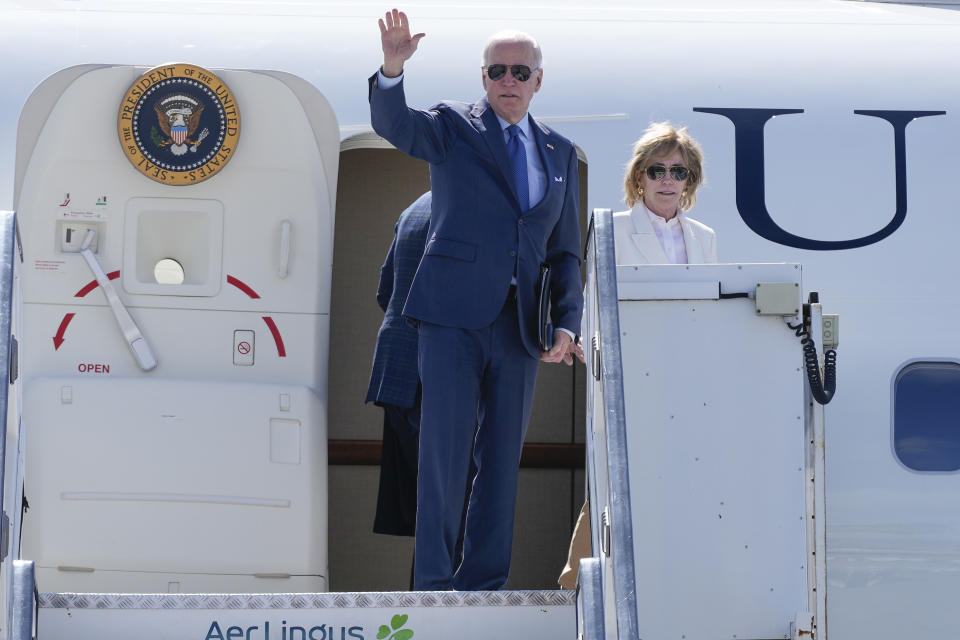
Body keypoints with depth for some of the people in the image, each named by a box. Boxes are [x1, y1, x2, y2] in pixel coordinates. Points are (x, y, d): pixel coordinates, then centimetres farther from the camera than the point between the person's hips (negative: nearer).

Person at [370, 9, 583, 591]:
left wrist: (567, 322, 2)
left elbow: (566, 250, 15)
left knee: (503, 457, 7)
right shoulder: (452, 127, 5)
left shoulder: (559, 153, 15)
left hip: (519, 325, 4)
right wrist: (392, 68, -35)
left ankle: (486, 585, 13)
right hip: (455, 317, -4)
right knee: (445, 450, -7)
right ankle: (434, 584, -2)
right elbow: (392, 123, -15)